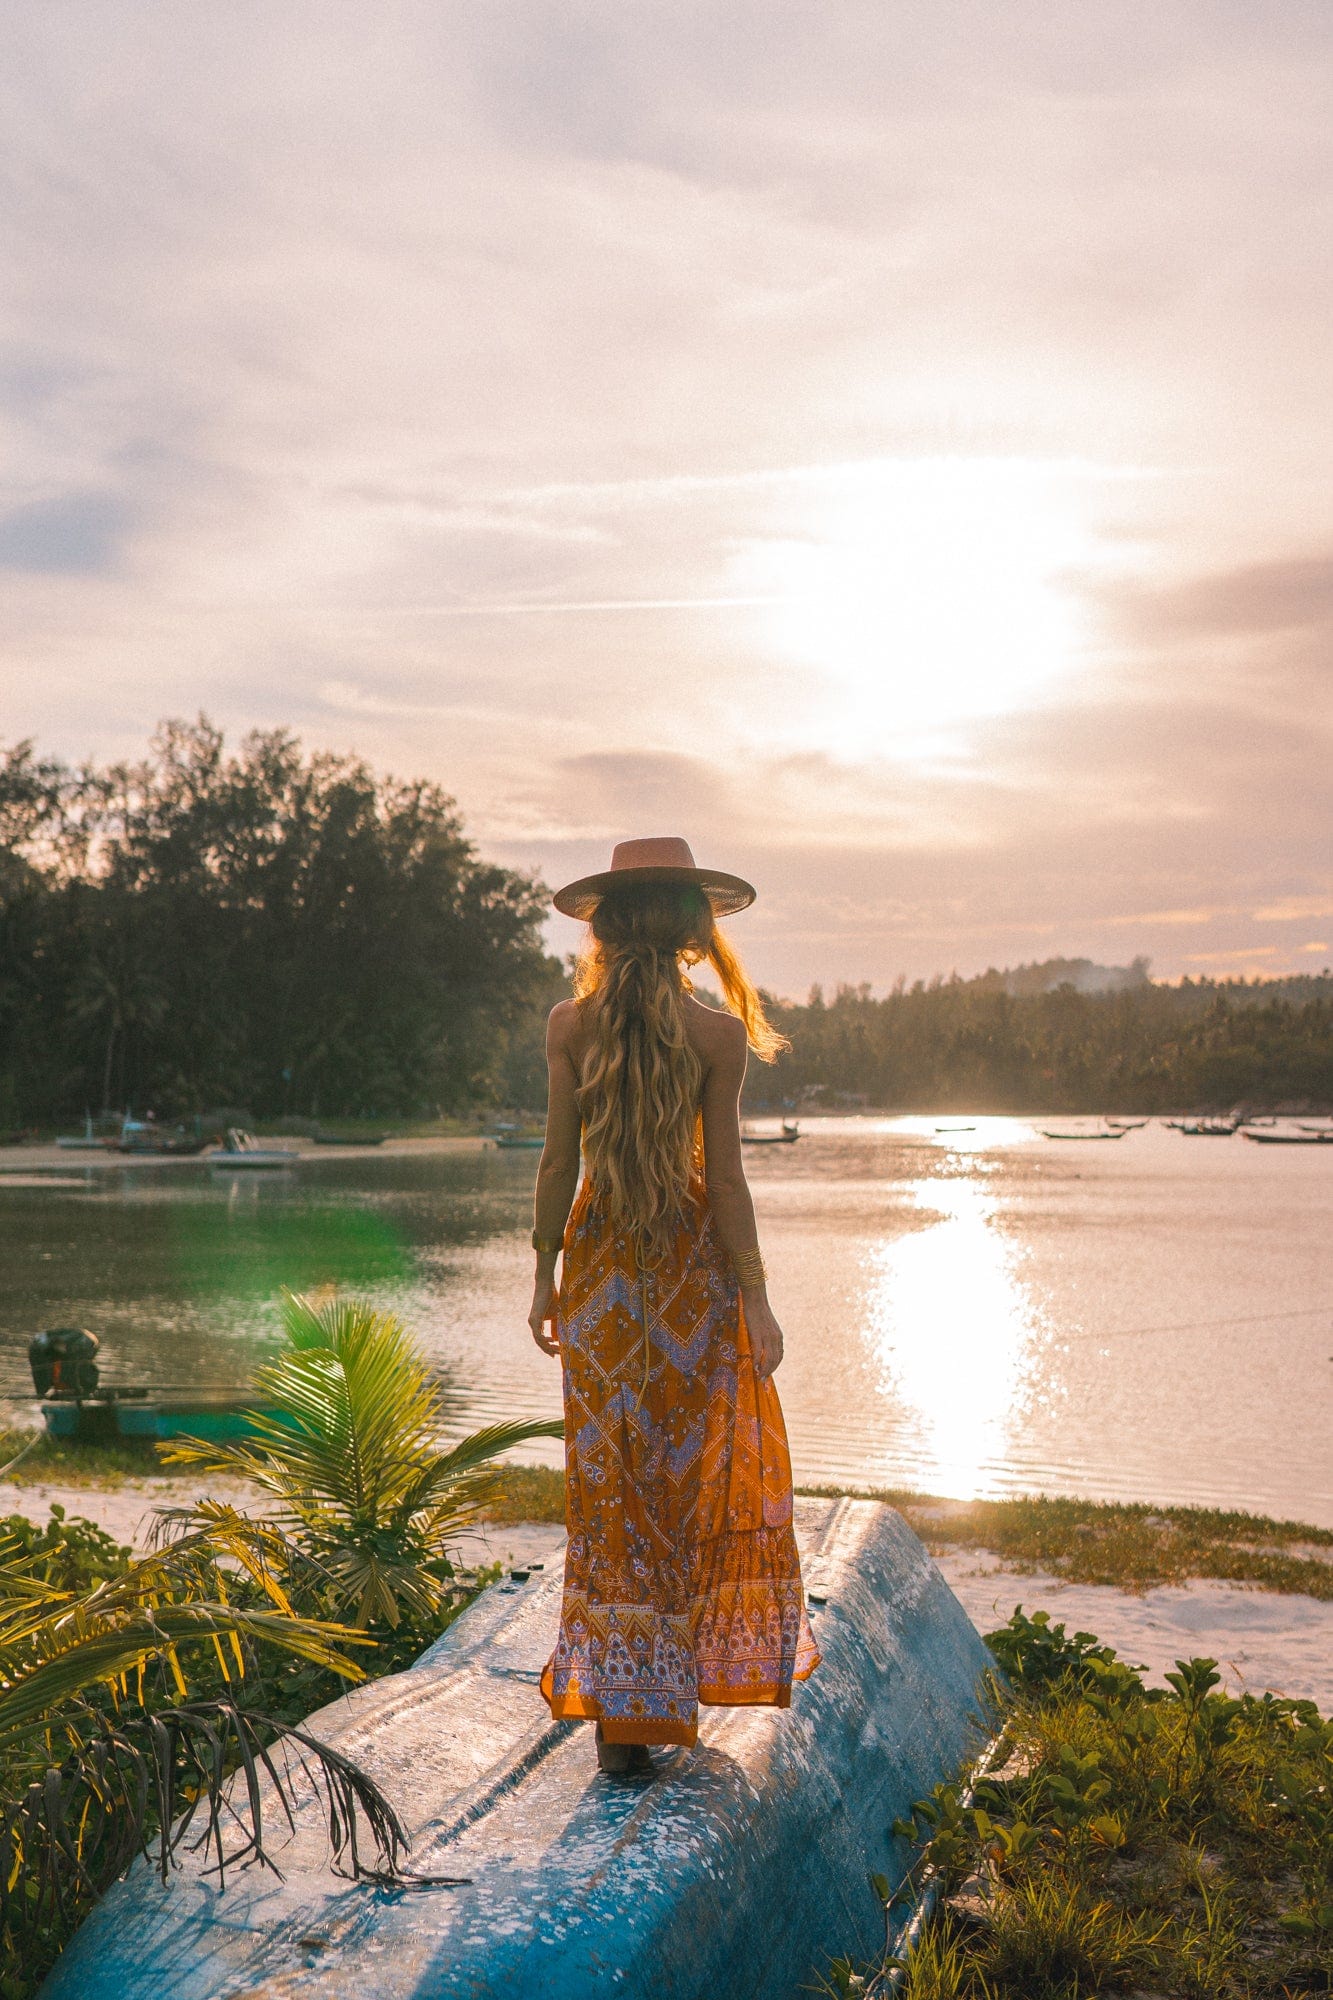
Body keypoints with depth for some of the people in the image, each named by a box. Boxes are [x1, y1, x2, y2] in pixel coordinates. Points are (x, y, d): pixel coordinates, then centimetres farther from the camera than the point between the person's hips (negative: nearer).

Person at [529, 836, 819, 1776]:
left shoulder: (571, 1024, -4)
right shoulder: (716, 1034, -10)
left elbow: (559, 1159, -3)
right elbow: (725, 1179, -10)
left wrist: (544, 1277, 7)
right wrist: (755, 1300, -4)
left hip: (600, 1270, 2)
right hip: (694, 1273, -2)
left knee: (610, 1485, 9)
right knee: (703, 1470, 14)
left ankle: (620, 1708, 11)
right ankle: (686, 1681, 23)